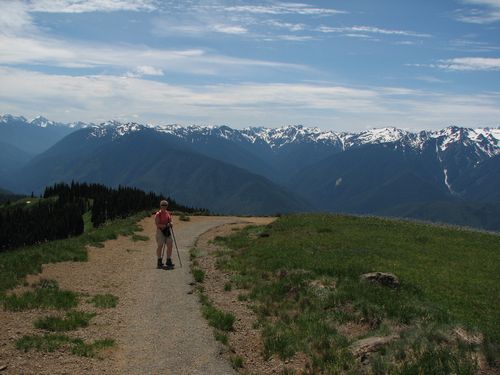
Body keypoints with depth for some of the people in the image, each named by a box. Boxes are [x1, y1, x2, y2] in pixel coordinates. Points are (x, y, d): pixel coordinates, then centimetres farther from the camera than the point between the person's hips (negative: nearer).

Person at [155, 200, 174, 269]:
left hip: (167, 231, 6)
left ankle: (168, 262, 8)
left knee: (170, 245, 0)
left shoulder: (168, 213, 11)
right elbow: (157, 224, -13)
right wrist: (165, 225, -22)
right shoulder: (158, 214, -8)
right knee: (160, 246, 0)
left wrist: (170, 224, -5)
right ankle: (159, 262, 10)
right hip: (160, 231, -6)